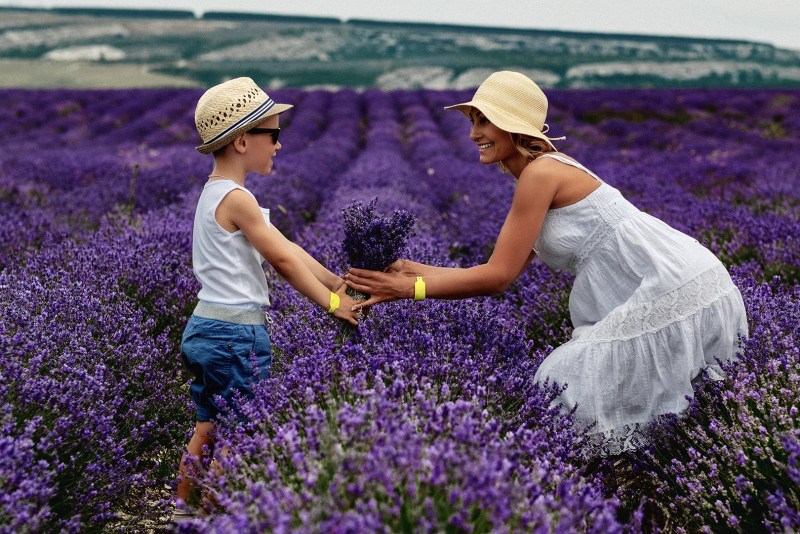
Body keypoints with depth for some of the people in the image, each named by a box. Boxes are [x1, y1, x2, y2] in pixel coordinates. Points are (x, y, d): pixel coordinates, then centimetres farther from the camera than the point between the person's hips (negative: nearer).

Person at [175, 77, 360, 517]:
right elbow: (283, 259, -13)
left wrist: (339, 283, 10)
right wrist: (332, 302, -3)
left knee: (210, 426, 19)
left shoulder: (216, 192, 13)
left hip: (207, 328, 9)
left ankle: (185, 506, 31)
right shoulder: (236, 198, -17)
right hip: (237, 333, -9)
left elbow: (286, 248, 11)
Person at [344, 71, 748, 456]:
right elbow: (505, 273, 10)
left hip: (680, 292, -9)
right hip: (656, 296, 9)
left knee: (574, 386, -7)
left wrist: (408, 289, -11)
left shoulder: (541, 172, -15)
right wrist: (417, 270, 9)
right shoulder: (544, 175, 13)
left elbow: (498, 277, -16)